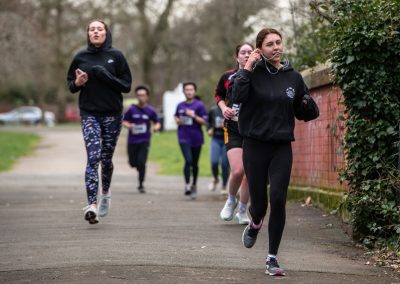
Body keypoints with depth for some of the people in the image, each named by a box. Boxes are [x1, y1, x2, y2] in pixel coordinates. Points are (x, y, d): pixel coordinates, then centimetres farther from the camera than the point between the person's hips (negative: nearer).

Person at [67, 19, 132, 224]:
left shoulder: (116, 56, 1)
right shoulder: (80, 57, 4)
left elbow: (127, 85, -1)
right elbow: (70, 84, 13)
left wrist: (106, 76, -15)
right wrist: (77, 83, -10)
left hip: (112, 114, 0)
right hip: (89, 115, 0)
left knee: (106, 158, 10)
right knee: (93, 158, -14)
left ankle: (105, 192, 38)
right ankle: (92, 205, -22)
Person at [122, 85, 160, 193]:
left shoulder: (150, 110, -1)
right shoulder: (132, 109, -2)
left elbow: (157, 122, 10)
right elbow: (124, 121, 5)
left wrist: (156, 127, -12)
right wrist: (129, 125, -16)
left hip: (144, 141, -1)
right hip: (132, 140, 1)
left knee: (141, 162, -13)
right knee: (133, 163, 6)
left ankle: (141, 185, 1)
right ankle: (140, 168, 42)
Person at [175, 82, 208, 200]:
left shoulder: (199, 105, -5)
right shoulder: (180, 106, 7)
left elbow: (204, 122, -7)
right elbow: (176, 116, 25)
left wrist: (194, 116, -19)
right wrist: (177, 120, 3)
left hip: (196, 138, -1)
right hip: (184, 138, 1)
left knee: (195, 163, 10)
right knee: (188, 160, -17)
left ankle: (194, 185, 28)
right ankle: (187, 185, -12)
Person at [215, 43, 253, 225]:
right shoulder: (228, 77, 4)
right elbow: (218, 94, 22)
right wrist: (223, 108, 4)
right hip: (233, 130, 0)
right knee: (238, 170, -15)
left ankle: (242, 211, 22)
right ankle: (231, 200, 15)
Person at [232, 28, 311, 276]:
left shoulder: (294, 77, 5)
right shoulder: (253, 73, -3)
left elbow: (301, 112, 18)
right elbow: (238, 96, -22)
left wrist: (309, 104, 1)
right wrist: (247, 68, -21)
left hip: (282, 147, 2)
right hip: (255, 145, -2)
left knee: (278, 200, -8)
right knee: (259, 202, 3)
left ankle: (272, 258, 3)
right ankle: (255, 224, 42)